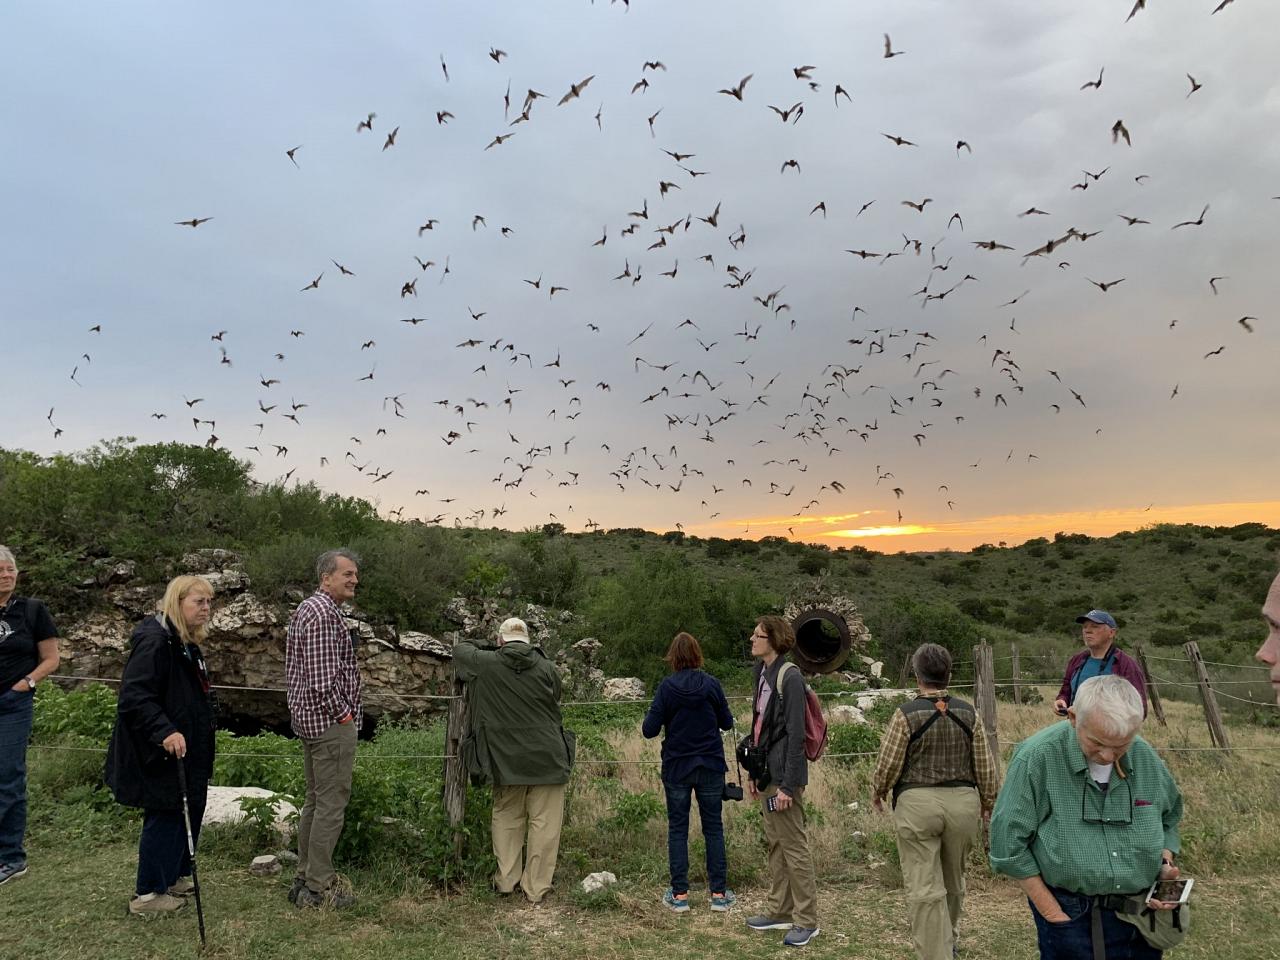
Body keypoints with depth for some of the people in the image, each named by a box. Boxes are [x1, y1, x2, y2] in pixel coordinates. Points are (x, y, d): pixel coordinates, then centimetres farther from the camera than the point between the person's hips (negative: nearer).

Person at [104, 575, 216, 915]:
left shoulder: (186, 644, 11)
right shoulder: (154, 641, -21)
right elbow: (134, 697, -27)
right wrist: (164, 732, -35)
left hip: (186, 752, 10)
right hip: (160, 754, -10)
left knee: (188, 813, 18)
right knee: (165, 817, 1)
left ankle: (177, 875, 34)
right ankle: (148, 894, 15)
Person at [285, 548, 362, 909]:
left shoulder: (305, 609, 15)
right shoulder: (325, 614, -18)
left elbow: (293, 670, 20)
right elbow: (323, 679, -25)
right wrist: (344, 715, -13)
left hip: (308, 718, 11)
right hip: (331, 721, -11)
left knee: (315, 800, 17)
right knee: (331, 804, -3)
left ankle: (304, 879, 25)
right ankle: (319, 888, 4)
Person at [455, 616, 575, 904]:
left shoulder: (485, 663, -5)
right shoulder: (547, 668, -5)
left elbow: (460, 648, 14)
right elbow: (554, 705, 6)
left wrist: (485, 647, 31)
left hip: (506, 759, 1)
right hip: (547, 758, -1)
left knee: (506, 818, 19)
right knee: (544, 823, 8)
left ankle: (506, 880, 25)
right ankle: (536, 887, 14)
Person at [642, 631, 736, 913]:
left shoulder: (666, 687, -11)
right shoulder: (711, 684, -8)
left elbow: (649, 730, -11)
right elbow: (726, 723, 1)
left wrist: (653, 714, 8)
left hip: (676, 768, -1)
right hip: (710, 766, 1)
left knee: (677, 829, 10)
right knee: (713, 828, 11)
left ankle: (680, 894, 13)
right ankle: (719, 893, 15)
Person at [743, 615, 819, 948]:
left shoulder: (790, 677, -17)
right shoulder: (763, 674, 9)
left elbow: (796, 734, -19)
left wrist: (788, 785, -20)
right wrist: (755, 772, 14)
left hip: (784, 774, -9)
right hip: (767, 772, 9)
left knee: (794, 846, 2)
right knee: (775, 844, 17)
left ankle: (807, 920, 15)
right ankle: (779, 911, 30)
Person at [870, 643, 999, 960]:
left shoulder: (906, 713, -10)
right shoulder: (969, 713, 0)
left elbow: (888, 765, -7)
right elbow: (986, 768, 4)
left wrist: (877, 793, 12)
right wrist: (990, 803, 20)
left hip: (917, 804, -4)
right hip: (963, 803, 5)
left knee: (924, 888, 3)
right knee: (953, 881, 23)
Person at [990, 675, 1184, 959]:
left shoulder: (1146, 758, -4)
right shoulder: (1037, 757, -20)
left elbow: (1168, 819, 15)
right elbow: (1009, 843, -16)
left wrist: (1165, 864, -2)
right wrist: (1052, 913, -14)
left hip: (1143, 914, 4)